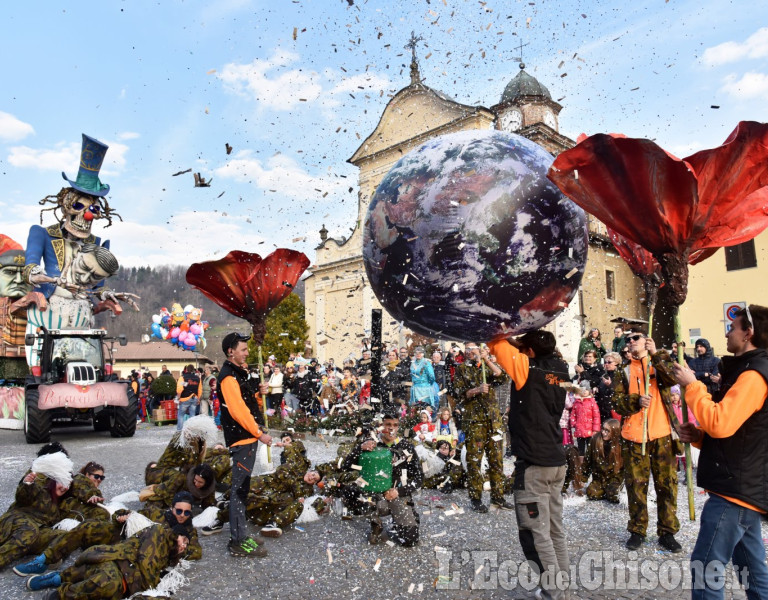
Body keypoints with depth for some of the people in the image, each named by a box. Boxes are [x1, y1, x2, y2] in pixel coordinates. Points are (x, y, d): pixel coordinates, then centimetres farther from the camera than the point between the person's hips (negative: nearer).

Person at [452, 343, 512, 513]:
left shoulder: (488, 367, 13)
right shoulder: (462, 369, 7)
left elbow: (503, 377, -6)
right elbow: (460, 394, -2)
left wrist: (487, 360, -15)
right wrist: (477, 390, -18)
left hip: (493, 419, 3)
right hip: (473, 420, -3)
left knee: (496, 459, 7)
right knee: (474, 460, -2)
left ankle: (498, 497, 17)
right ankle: (476, 499, 7)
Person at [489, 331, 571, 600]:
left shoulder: (528, 367, -10)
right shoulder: (559, 370, 8)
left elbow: (497, 343, -4)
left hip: (533, 464, -8)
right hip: (556, 462, 8)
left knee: (536, 534, -2)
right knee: (555, 531, 14)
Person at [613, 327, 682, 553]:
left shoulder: (660, 362, 9)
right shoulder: (625, 371, 12)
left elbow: (672, 378, -14)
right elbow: (617, 402, 3)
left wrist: (655, 354, -21)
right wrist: (636, 401, -15)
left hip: (662, 434, -1)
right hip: (634, 436, 1)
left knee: (667, 483, 5)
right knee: (636, 485, 5)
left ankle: (667, 532, 18)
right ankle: (637, 530, 18)